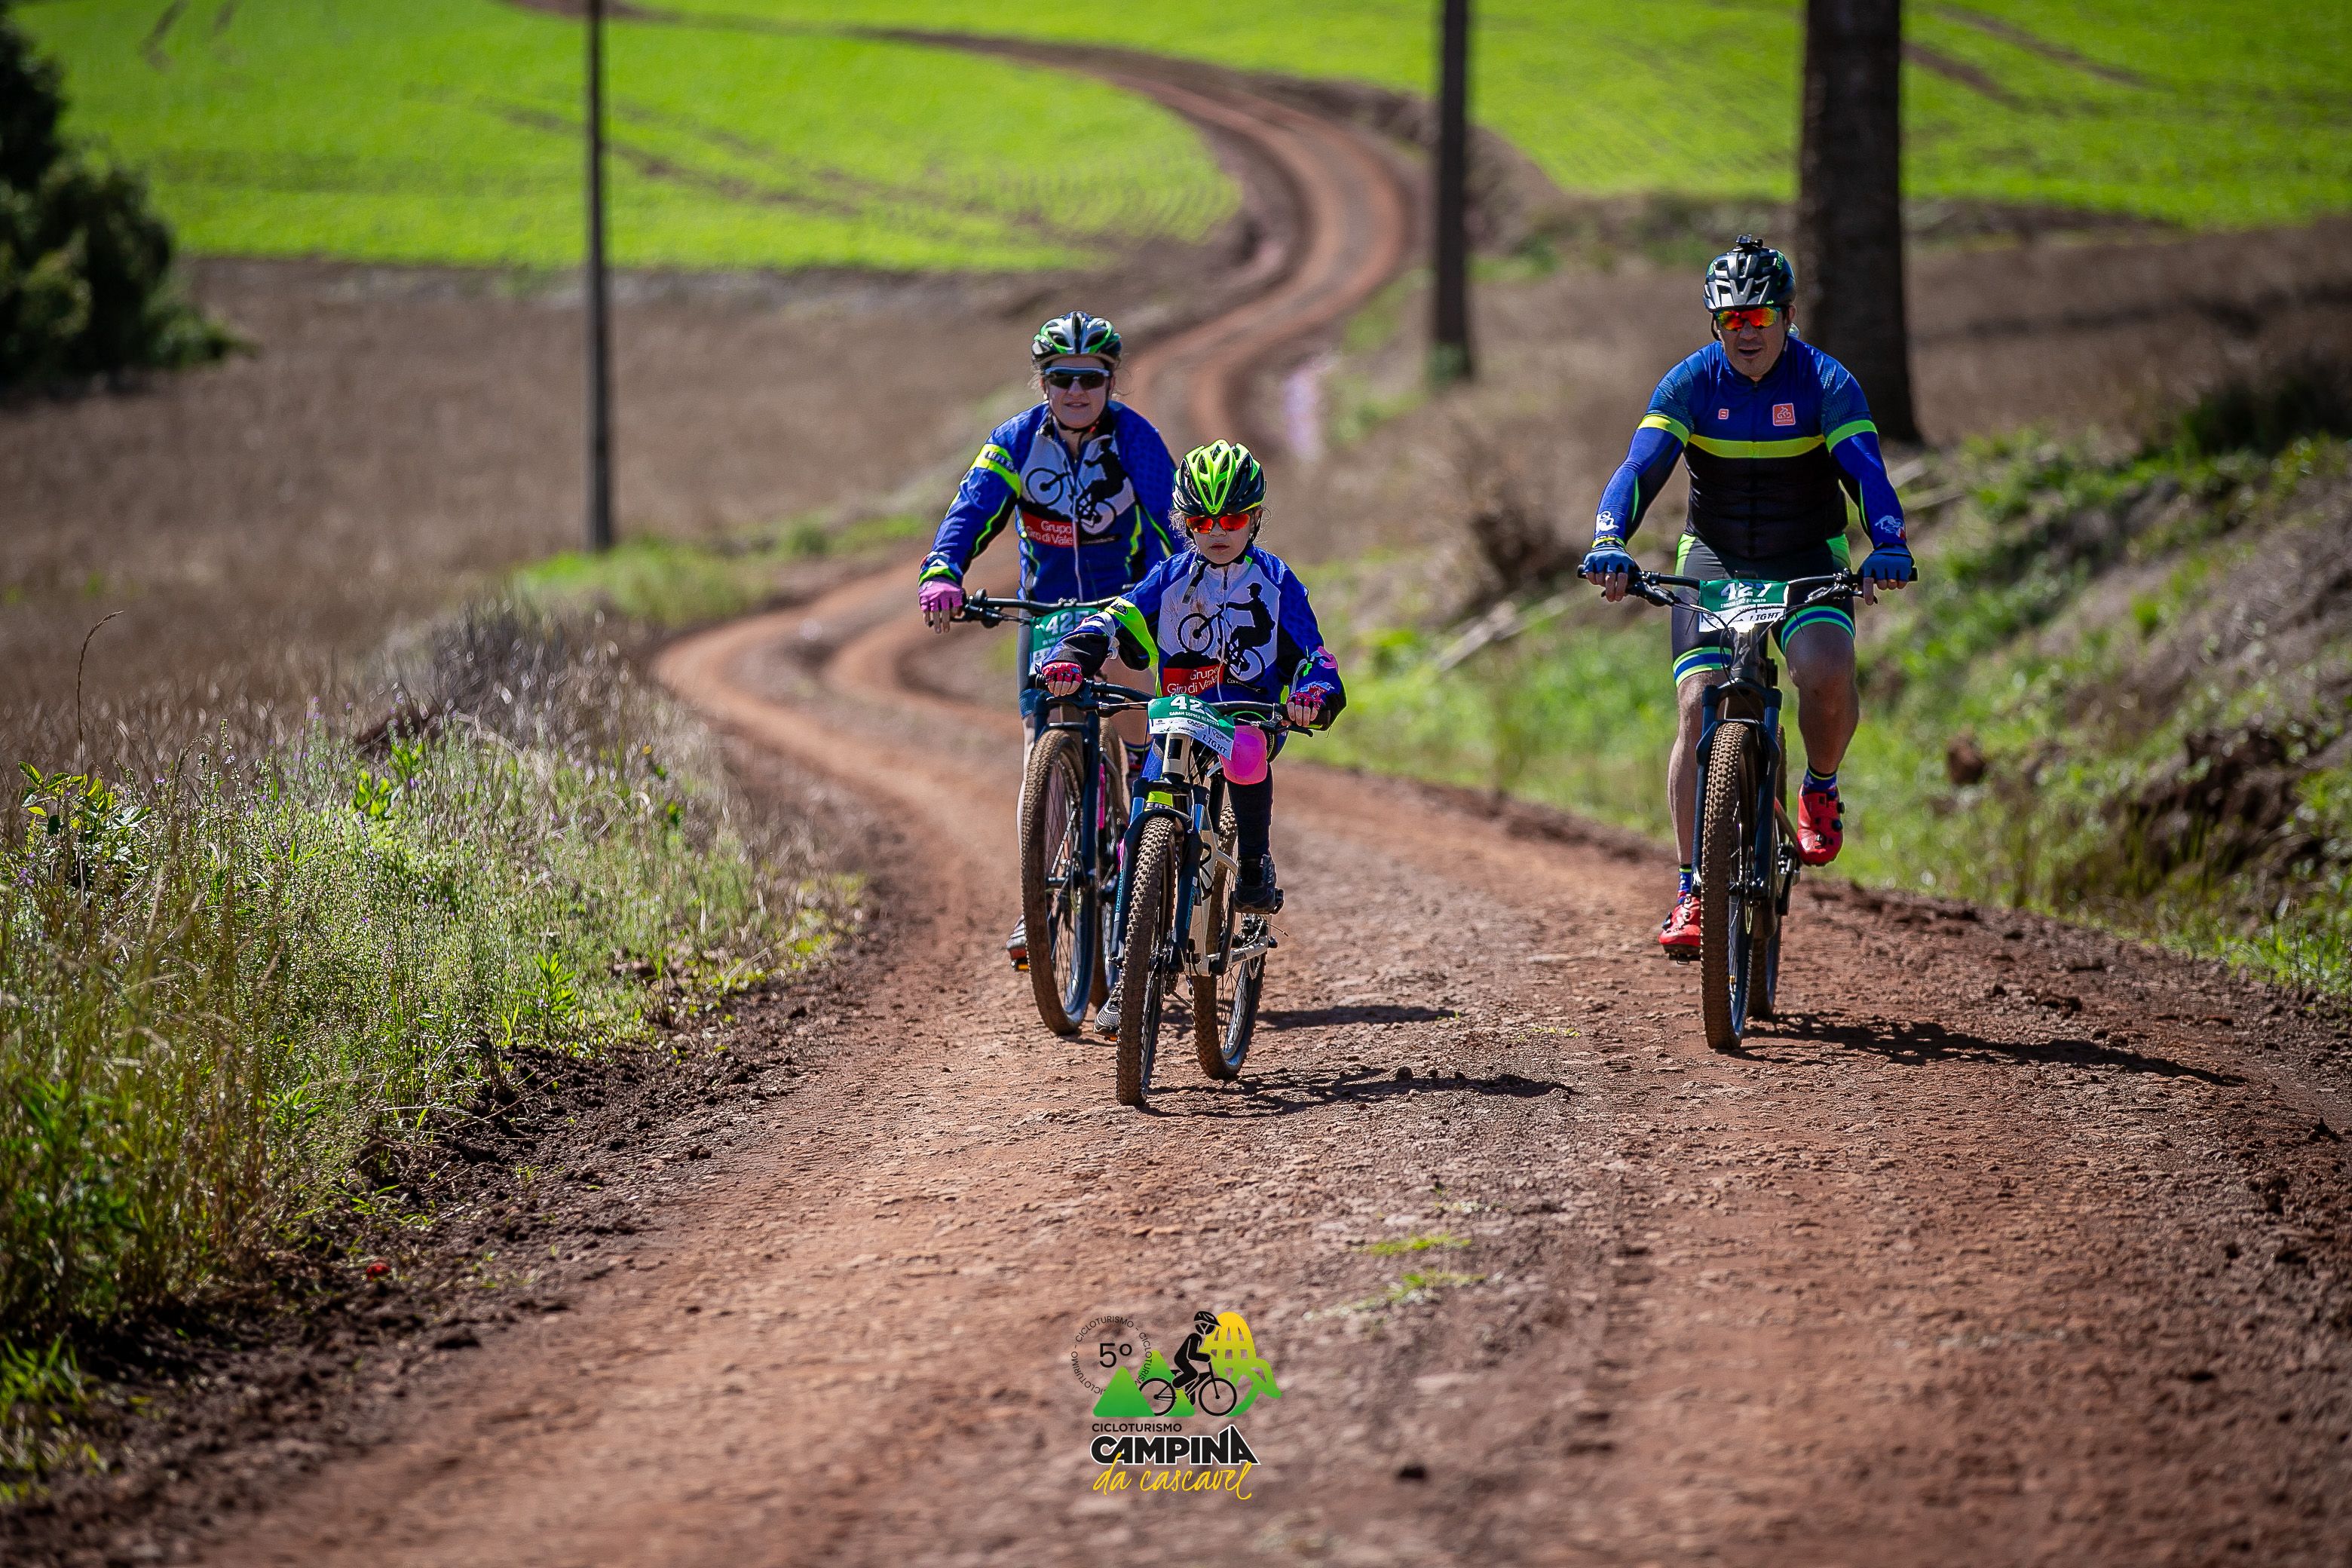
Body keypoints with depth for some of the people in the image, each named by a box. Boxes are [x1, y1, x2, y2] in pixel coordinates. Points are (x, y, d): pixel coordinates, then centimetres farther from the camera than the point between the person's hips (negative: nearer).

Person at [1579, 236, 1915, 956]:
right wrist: (1609, 544, -40)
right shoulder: (1691, 383, -10)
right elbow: (1641, 467, -21)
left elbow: (1865, 470, -26)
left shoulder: (1825, 383, -14)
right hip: (1715, 558, 1)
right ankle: (1691, 893, -11)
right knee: (1697, 706, -17)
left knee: (1827, 671, -31)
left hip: (1808, 558, -1)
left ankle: (1820, 789, 2)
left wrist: (1889, 547, -45)